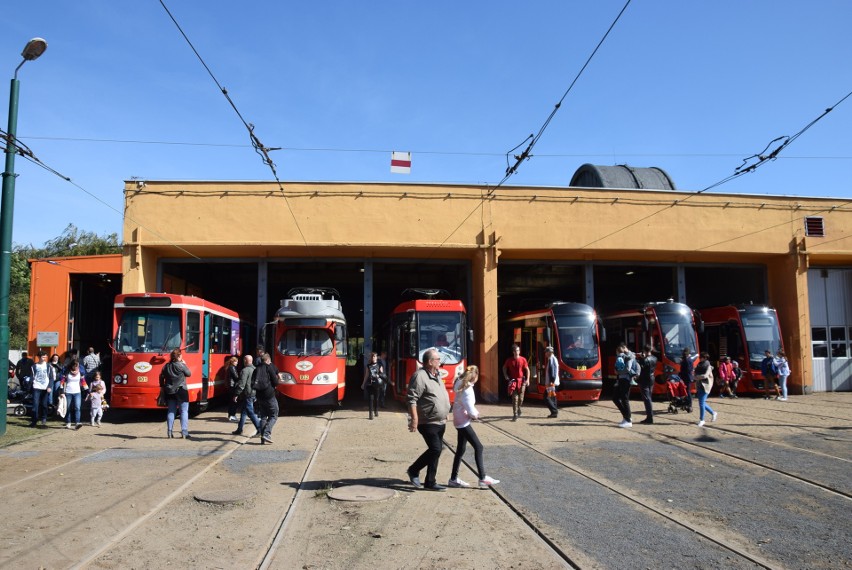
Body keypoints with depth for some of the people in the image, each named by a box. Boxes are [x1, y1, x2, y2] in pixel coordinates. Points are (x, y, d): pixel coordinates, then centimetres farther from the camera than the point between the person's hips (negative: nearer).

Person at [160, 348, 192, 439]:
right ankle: (184, 432, -6)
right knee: (184, 411, -1)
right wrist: (185, 365, 9)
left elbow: (161, 377, 9)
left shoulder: (167, 366, 5)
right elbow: (189, 373, 0)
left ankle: (169, 432, 11)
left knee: (171, 411, 12)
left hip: (170, 392, 6)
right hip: (181, 391, -5)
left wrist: (163, 386, 20)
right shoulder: (181, 365, -11)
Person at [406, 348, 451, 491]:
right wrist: (414, 419, -28)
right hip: (428, 423, -10)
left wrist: (444, 416, 23)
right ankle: (430, 483, 7)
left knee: (436, 450, 14)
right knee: (436, 450, -9)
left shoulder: (436, 376, 12)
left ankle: (414, 470, 26)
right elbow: (411, 399, -23)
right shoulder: (420, 376, -18)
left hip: (440, 422, 10)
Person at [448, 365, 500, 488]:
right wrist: (475, 415, -2)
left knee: (461, 449, 13)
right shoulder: (467, 388, -19)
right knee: (478, 447, -6)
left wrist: (474, 413, 1)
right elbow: (470, 408, -21)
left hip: (460, 420, 10)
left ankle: (454, 479, 17)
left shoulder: (461, 385, 10)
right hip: (463, 421, -10)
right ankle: (482, 478, -4)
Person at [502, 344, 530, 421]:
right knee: (514, 398, -5)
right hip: (513, 381, 0)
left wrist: (527, 379, -7)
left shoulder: (523, 359, -3)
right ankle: (515, 415, -4)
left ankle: (518, 408, 36)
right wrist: (506, 376, 4)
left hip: (521, 380, 0)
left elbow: (527, 370, 0)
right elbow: (504, 368, 16)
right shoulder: (509, 360, 0)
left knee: (520, 397, 8)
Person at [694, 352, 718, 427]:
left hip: (705, 385, -8)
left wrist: (698, 377, -7)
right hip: (699, 386, 8)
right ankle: (713, 413, 31)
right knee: (702, 402, 11)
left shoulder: (708, 366, -9)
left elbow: (705, 376, -18)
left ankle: (701, 420, 0)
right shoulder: (699, 365, 13)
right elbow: (696, 374, 13)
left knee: (701, 403, -9)